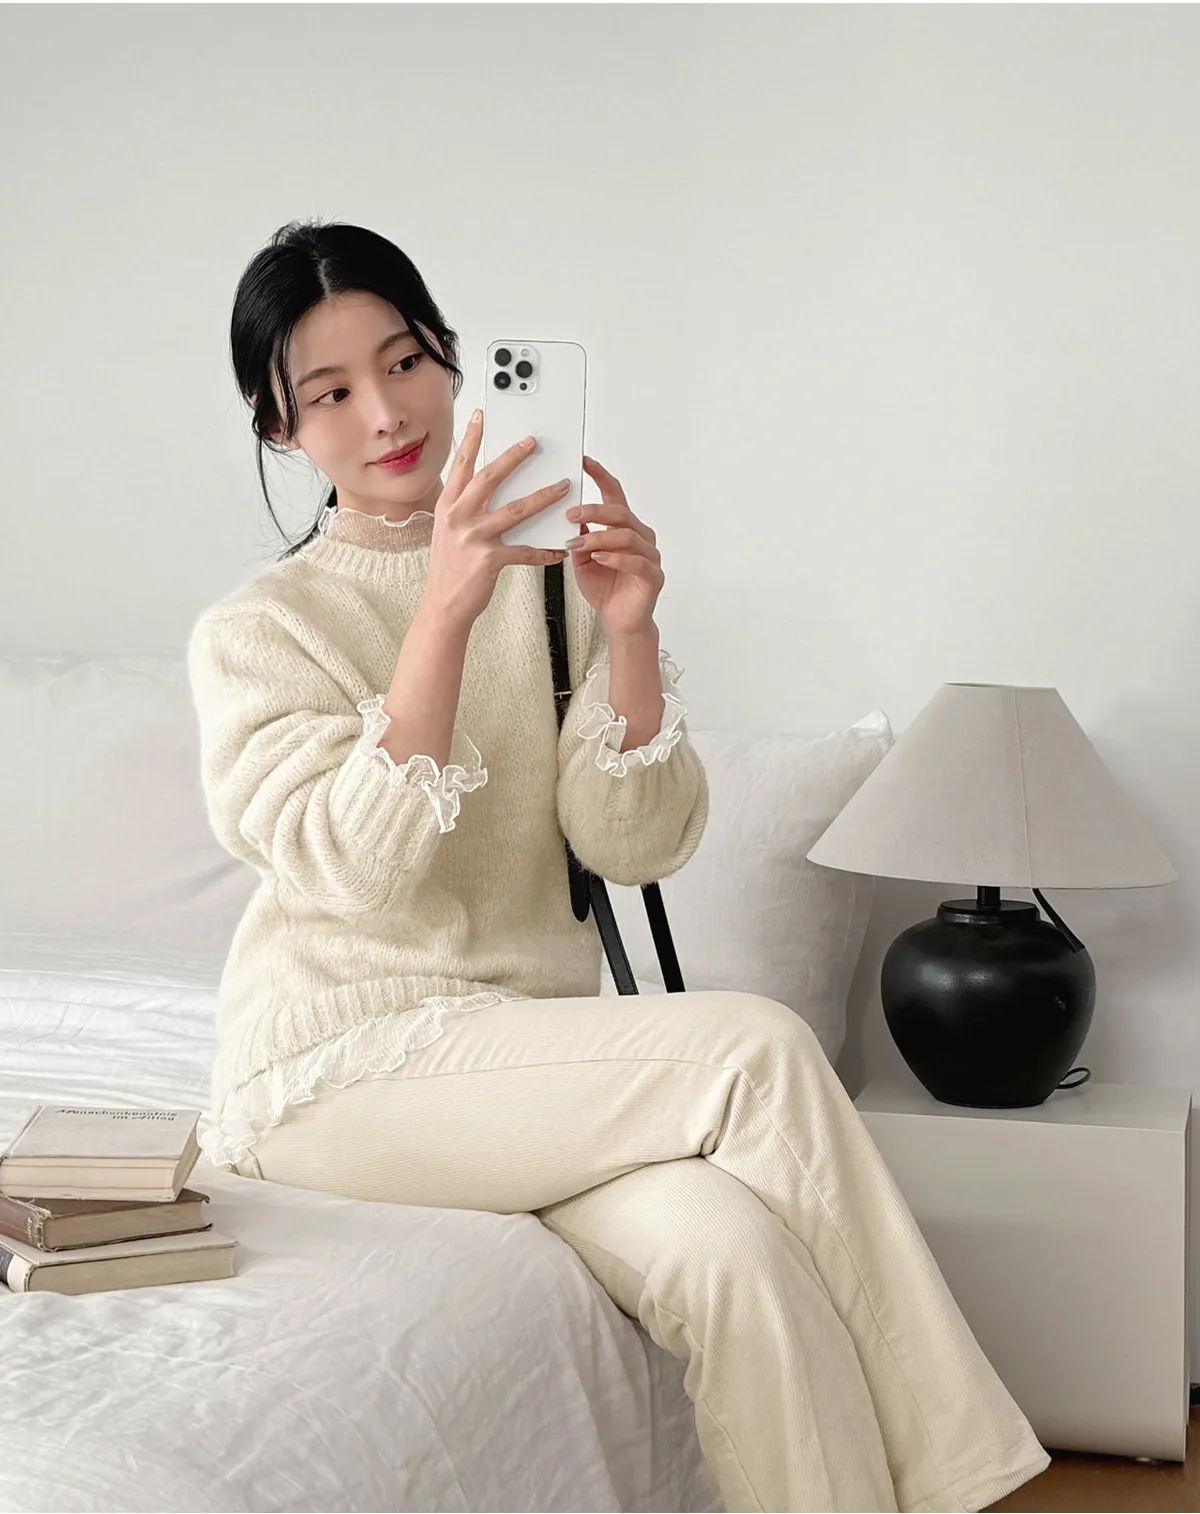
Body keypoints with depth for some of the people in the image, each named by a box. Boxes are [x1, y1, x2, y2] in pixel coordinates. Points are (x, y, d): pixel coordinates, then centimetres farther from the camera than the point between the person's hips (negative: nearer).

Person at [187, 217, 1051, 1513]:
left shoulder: (552, 574, 8)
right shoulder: (253, 631, 0)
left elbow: (635, 847, -1)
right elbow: (362, 865, -17)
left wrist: (628, 634, -17)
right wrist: (446, 609, -24)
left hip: (529, 1040, 3)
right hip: (340, 1057, -3)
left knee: (728, 1254, -29)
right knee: (761, 1052, -24)